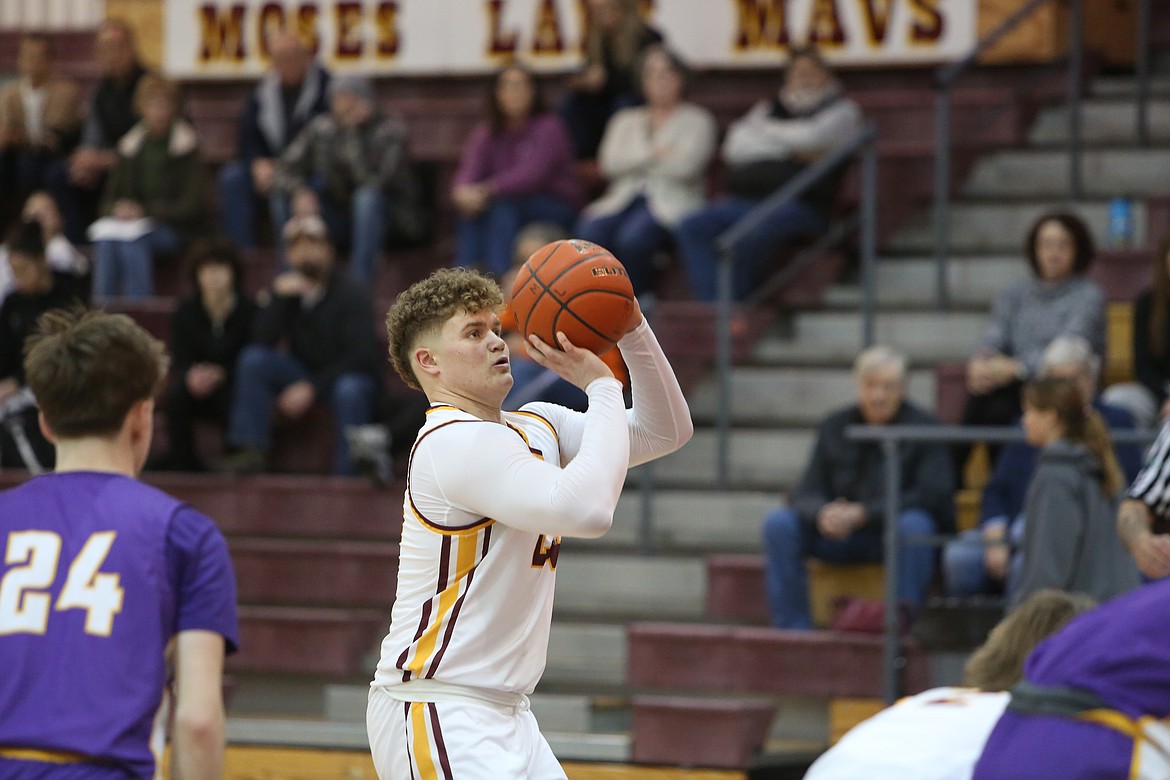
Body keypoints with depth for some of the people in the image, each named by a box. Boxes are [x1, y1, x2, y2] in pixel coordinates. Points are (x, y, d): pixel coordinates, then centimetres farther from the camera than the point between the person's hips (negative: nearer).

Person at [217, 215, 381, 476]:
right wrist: (278, 298, -23)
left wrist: (312, 388, -25)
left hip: (350, 375, -5)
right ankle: (251, 451, -23)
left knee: (350, 391, -39)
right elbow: (262, 341, -8)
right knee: (252, 359, -18)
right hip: (304, 373, 5)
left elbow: (360, 356, -18)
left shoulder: (351, 292, -12)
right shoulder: (288, 289, 2)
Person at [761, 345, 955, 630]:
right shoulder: (834, 428, 9)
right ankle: (792, 629, -23)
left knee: (914, 523, -38)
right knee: (778, 523, -19)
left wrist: (863, 514, -25)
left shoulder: (923, 428, -4)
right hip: (843, 536, 4)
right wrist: (823, 513, -23)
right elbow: (806, 493, 4)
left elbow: (933, 495, -16)